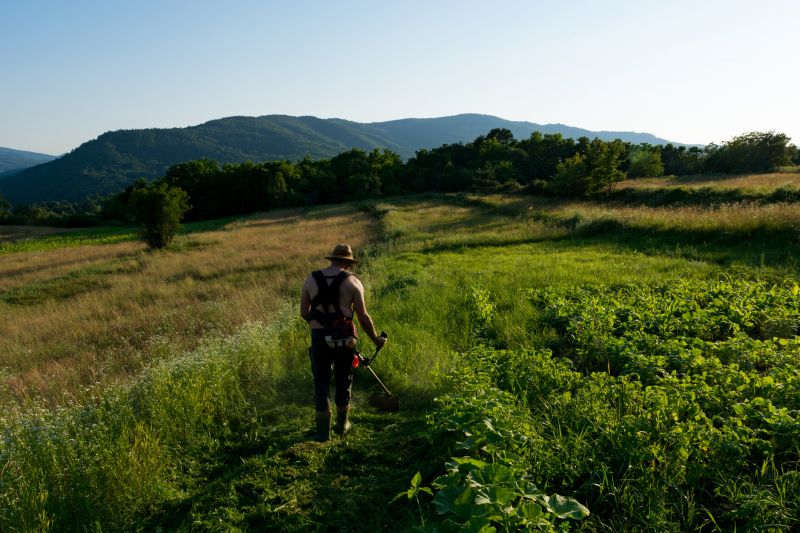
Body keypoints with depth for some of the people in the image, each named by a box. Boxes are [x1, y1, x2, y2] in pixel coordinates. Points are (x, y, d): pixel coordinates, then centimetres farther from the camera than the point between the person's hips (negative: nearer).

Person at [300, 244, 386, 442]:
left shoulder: (311, 279, 4)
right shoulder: (352, 281, -4)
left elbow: (303, 312, 7)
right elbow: (363, 317, -6)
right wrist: (376, 339, 8)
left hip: (319, 338, 1)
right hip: (344, 338, -1)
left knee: (321, 382, 10)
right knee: (343, 381, 17)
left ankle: (323, 430, 8)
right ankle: (342, 424, 30)